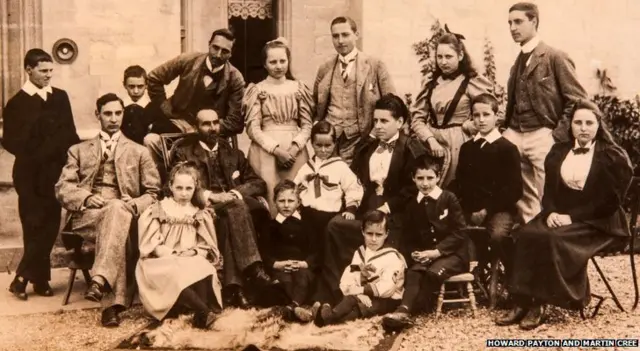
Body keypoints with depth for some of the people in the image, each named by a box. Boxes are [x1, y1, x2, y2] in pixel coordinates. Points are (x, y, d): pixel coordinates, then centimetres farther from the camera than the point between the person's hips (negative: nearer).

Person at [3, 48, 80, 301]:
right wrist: (36, 157, -16)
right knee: (35, 227, -2)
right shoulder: (17, 103, -2)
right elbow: (10, 141, -6)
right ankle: (39, 279, 9)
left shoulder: (60, 97, 9)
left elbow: (70, 134, 11)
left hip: (57, 172, 4)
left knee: (49, 226, 3)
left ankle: (23, 277, 12)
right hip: (31, 175, -4)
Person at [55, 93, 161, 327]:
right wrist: (87, 198, -13)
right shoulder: (79, 150, 23)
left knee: (117, 209, -39)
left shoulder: (139, 152, 22)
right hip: (87, 216, 0)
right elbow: (62, 188, 9)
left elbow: (153, 192, 14)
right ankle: (115, 301, -49)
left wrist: (134, 204, -10)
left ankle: (100, 279, -54)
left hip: (123, 213, 0)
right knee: (115, 218, -37)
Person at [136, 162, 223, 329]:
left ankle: (200, 314, -42)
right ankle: (203, 311, -46)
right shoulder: (157, 211, 6)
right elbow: (152, 246, -3)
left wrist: (193, 253, -14)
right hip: (161, 263, -2)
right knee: (173, 274, -38)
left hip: (192, 262, 3)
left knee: (204, 269, -33)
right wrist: (174, 255, -18)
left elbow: (206, 248, 8)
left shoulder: (200, 215, 14)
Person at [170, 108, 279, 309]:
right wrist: (209, 195, -17)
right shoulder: (184, 152, 15)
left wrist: (235, 193, -8)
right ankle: (254, 269, -46)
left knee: (227, 221, -35)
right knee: (236, 207, -34)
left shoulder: (233, 154, 25)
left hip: (234, 204, 3)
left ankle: (232, 286, -43)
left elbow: (258, 183, 14)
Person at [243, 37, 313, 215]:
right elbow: (252, 128, -2)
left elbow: (307, 124, 7)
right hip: (265, 151, -2)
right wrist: (277, 149, -11)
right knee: (270, 198, -9)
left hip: (295, 152, 2)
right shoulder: (257, 90, 4)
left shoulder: (298, 88, 9)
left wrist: (295, 147, -9)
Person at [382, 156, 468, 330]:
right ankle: (404, 309, -51)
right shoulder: (413, 205, 12)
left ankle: (405, 311, -42)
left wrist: (436, 251, -18)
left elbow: (458, 233, -7)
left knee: (434, 272, -35)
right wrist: (414, 253, -9)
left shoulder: (449, 199, -2)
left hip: (452, 253, -4)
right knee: (413, 272, -31)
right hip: (424, 255, 4)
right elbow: (408, 237, 14)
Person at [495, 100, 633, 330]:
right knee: (524, 235, -25)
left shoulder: (613, 156, -2)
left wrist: (572, 216, -17)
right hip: (559, 217, 5)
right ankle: (522, 302, -26)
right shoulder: (558, 152, 15)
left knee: (552, 239, -33)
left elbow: (609, 201, -9)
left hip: (597, 223, -5)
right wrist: (550, 212, -8)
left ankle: (538, 304, -25)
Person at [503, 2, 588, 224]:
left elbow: (578, 101, -6)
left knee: (546, 197, -5)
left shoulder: (555, 57, -2)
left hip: (541, 136, -6)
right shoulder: (517, 64, 17)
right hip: (515, 135, 6)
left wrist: (559, 136, -12)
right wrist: (506, 129, 7)